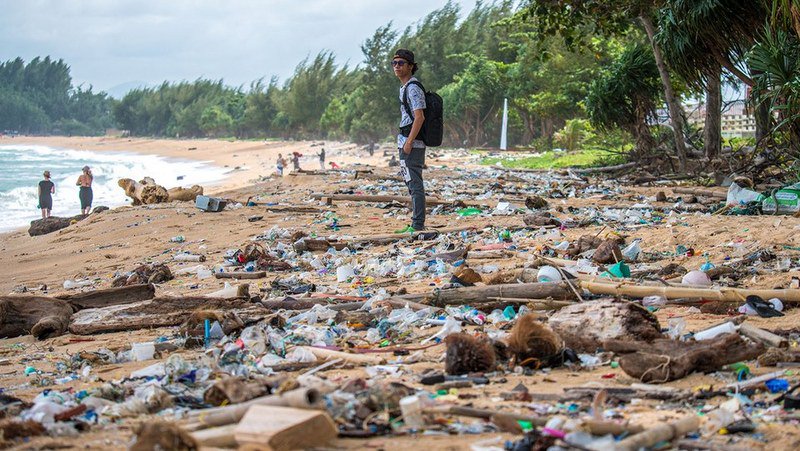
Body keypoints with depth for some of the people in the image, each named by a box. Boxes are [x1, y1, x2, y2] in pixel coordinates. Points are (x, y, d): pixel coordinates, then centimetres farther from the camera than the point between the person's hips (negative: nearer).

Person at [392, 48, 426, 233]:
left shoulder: (413, 88, -14)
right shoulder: (405, 87, 18)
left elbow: (419, 117, -22)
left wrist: (408, 142, -22)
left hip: (412, 143, -11)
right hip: (406, 142, 11)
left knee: (415, 183, -9)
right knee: (411, 182, 13)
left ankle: (417, 224, -9)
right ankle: (417, 223, 17)